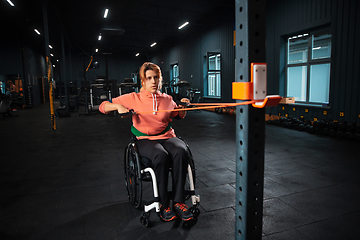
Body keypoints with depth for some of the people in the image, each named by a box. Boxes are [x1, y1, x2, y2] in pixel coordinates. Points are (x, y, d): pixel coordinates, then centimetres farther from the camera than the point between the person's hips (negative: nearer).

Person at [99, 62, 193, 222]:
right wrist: (118, 106, -15)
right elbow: (103, 107, 5)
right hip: (145, 140, -2)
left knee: (181, 152, -32)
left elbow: (179, 116, 30)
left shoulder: (167, 99, 12)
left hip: (167, 137, 3)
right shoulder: (133, 98, 4)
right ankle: (164, 205, -22)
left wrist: (183, 107, 7)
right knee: (161, 156, -36)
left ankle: (178, 202, -24)